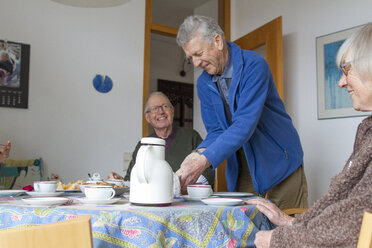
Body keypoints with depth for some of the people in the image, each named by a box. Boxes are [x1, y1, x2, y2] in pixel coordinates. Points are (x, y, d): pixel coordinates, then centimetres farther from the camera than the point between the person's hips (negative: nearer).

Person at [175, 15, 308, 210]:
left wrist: (205, 160, -37)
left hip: (279, 163, -4)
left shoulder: (253, 65, -19)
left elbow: (245, 124, -29)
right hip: (241, 171, 5)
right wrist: (201, 152, -22)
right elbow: (216, 131, 1)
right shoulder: (204, 84, 1)